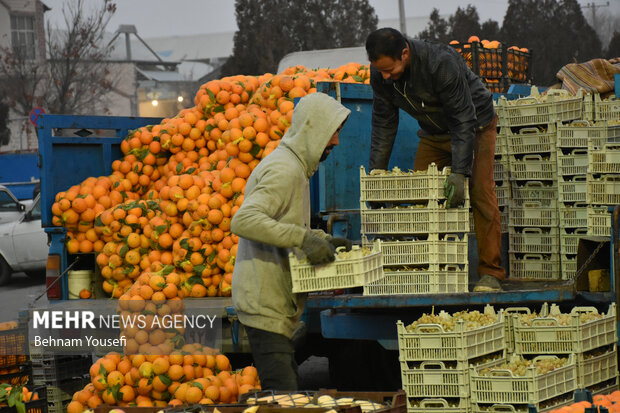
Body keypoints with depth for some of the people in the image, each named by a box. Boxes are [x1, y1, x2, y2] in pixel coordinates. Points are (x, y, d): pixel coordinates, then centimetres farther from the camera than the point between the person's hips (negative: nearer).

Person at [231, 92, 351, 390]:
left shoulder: (293, 166, 19)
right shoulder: (284, 170, -14)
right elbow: (243, 221, -27)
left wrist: (322, 240, 12)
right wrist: (303, 237, -29)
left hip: (276, 304, 11)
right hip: (265, 304, -11)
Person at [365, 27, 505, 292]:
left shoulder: (441, 63, -36)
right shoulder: (380, 74, -17)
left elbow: (463, 120, -32)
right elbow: (383, 124, -4)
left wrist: (460, 172, -38)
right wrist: (376, 173, -9)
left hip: (475, 127, -6)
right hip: (433, 134, 6)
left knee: (480, 193, -17)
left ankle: (491, 272, -14)